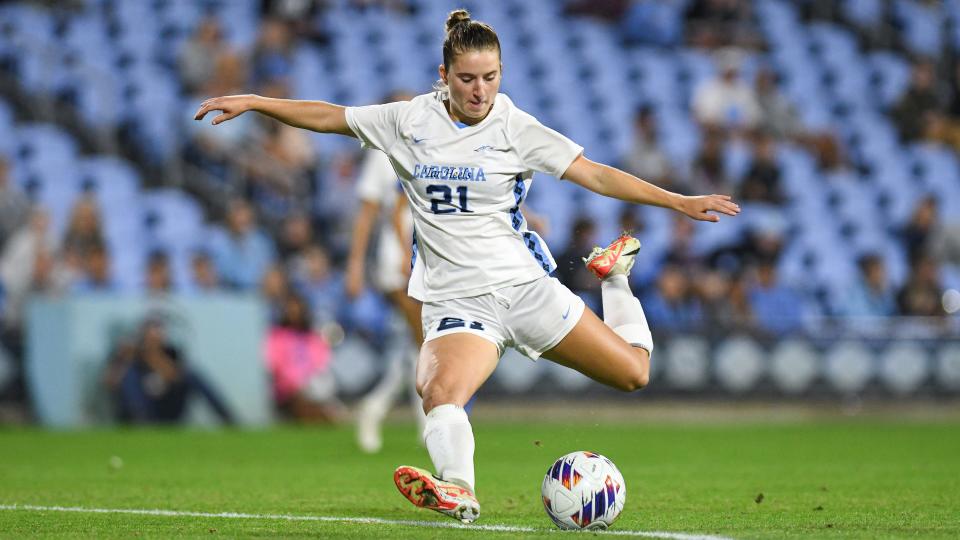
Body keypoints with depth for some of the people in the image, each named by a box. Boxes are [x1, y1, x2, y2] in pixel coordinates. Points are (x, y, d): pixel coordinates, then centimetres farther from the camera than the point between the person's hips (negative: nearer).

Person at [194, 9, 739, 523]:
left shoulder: (515, 127, -2)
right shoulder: (410, 121, 4)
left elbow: (596, 174, -3)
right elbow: (327, 116, 13)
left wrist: (679, 202, -10)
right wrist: (253, 102, 6)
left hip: (525, 285, 0)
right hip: (456, 303, 0)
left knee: (633, 373, 1)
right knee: (440, 393, -32)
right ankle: (458, 491, -53)